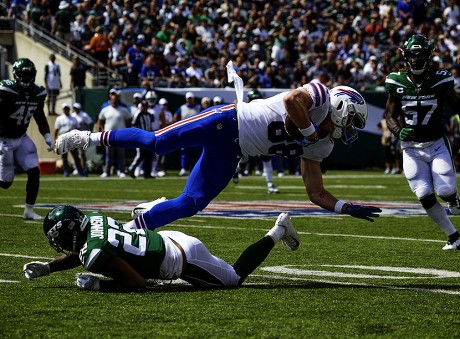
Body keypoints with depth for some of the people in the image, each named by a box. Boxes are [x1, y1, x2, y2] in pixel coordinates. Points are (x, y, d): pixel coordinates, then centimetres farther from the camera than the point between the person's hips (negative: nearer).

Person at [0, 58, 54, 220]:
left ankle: (29, 211, 5)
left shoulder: (38, 93, -3)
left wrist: (47, 136, 1)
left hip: (21, 138, 5)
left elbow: (40, 117, 12)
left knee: (34, 172, -7)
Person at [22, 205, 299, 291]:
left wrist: (98, 285, -23)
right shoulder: (92, 220, -6)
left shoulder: (96, 252, -31)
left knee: (235, 277, 15)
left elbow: (138, 284, -28)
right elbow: (79, 255, 16)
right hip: (171, 239, 7)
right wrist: (47, 268, 7)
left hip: (183, 259, -7)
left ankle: (277, 232, 22)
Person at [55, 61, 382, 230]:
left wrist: (348, 208, 1)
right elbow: (290, 100, -30)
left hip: (230, 155, 8)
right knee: (159, 142, -19)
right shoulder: (319, 97, -7)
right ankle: (91, 138, -4)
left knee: (190, 204, -2)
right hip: (228, 122, -8)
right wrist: (310, 133, -18)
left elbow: (316, 193, 13)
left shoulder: (320, 147, 12)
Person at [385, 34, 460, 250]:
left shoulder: (440, 81, -8)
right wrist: (399, 131, -16)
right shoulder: (397, 83, -4)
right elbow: (390, 116, 5)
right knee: (425, 197, -6)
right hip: (411, 149, 1)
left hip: (437, 145, -1)